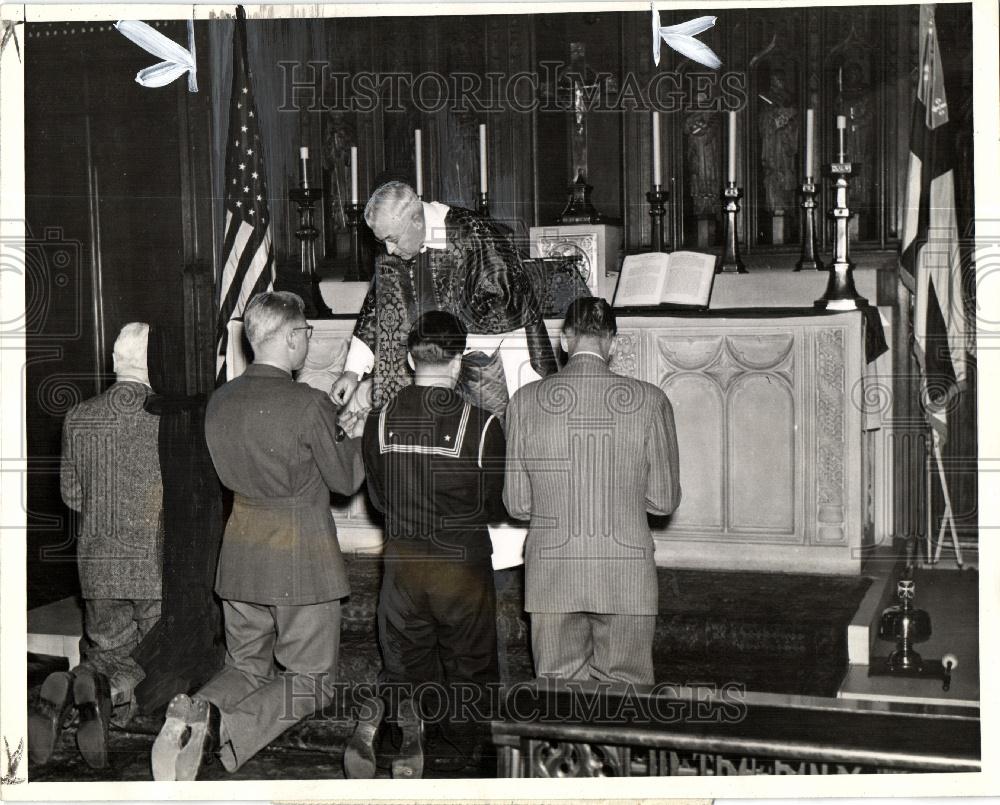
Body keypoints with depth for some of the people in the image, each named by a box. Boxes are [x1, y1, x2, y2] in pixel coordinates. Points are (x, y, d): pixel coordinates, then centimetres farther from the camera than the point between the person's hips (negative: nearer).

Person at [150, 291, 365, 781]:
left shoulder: (219, 401, 2)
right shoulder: (309, 404, -17)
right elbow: (345, 481, -7)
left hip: (241, 552, 6)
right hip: (301, 555, -6)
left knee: (247, 665, 21)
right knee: (310, 681, 7)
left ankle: (196, 710, -10)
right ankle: (224, 728, -18)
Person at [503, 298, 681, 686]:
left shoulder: (526, 400, -5)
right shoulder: (650, 401, -7)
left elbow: (517, 504, 0)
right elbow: (663, 500, -1)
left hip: (552, 577, 1)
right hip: (627, 578, 0)